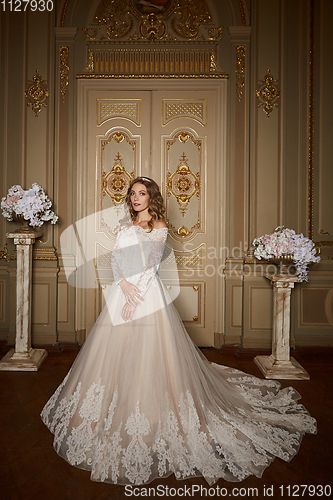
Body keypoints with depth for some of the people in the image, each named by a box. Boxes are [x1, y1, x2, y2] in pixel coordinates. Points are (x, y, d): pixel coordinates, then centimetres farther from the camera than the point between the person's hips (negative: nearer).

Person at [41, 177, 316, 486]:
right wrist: (122, 283, -12)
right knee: (115, 352, 11)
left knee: (147, 355, -3)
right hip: (122, 290, 6)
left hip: (147, 291, -5)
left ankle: (152, 418, 14)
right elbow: (115, 257, 6)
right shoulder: (124, 224, 15)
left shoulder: (159, 226, 0)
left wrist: (135, 297, -15)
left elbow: (151, 265, -9)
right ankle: (117, 412, 31)